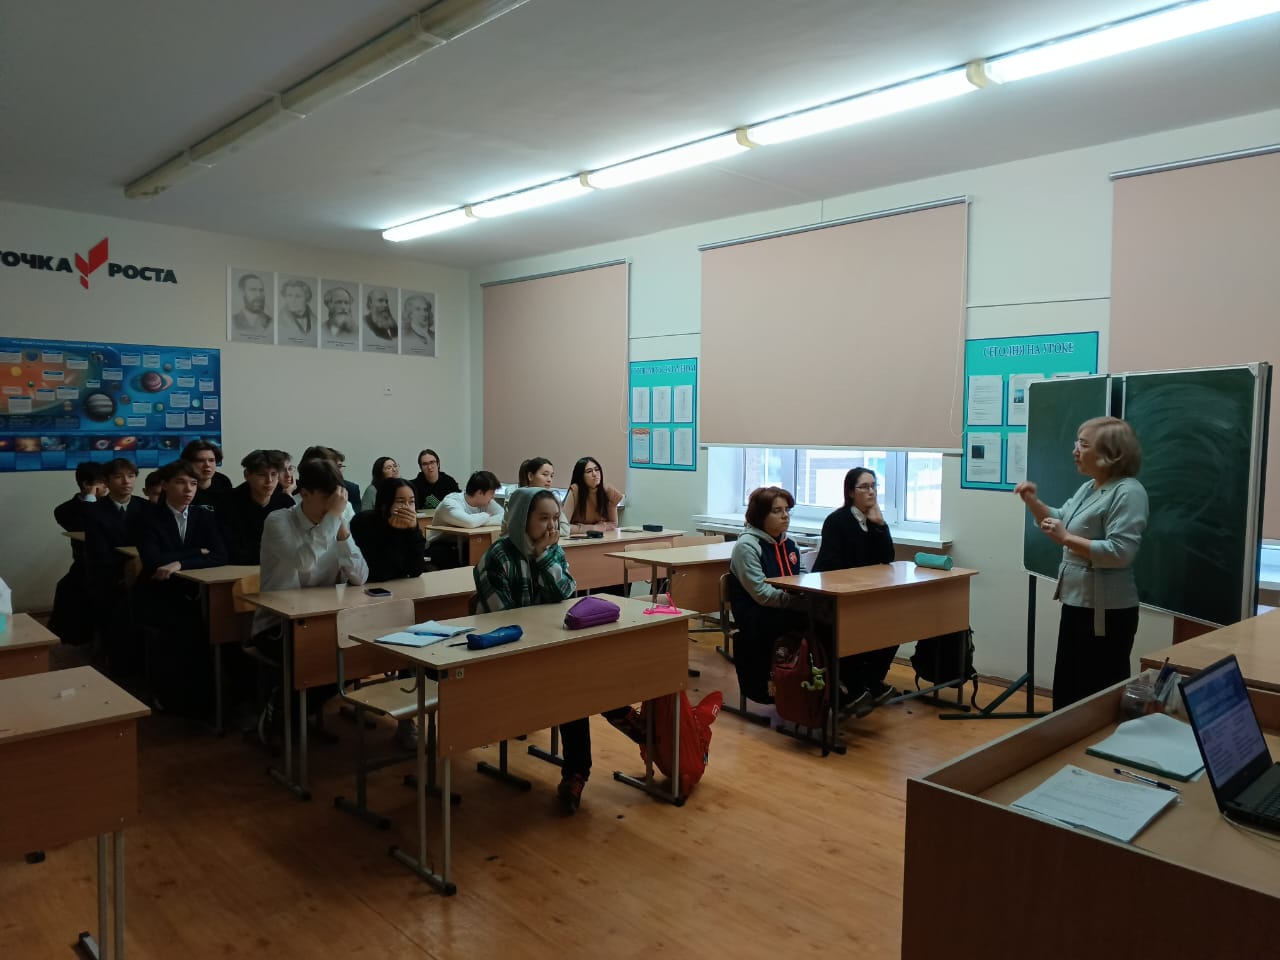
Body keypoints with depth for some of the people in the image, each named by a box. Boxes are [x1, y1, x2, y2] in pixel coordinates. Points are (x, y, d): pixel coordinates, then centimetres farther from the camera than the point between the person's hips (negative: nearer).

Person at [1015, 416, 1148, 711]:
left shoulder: (1128, 492, -17)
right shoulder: (1088, 488, 12)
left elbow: (1120, 552, -26)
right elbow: (1061, 520, 24)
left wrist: (1066, 539, -25)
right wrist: (1033, 501, 8)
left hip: (1106, 611, -10)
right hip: (1076, 602, 10)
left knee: (1101, 693, 2)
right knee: (1068, 686, 18)